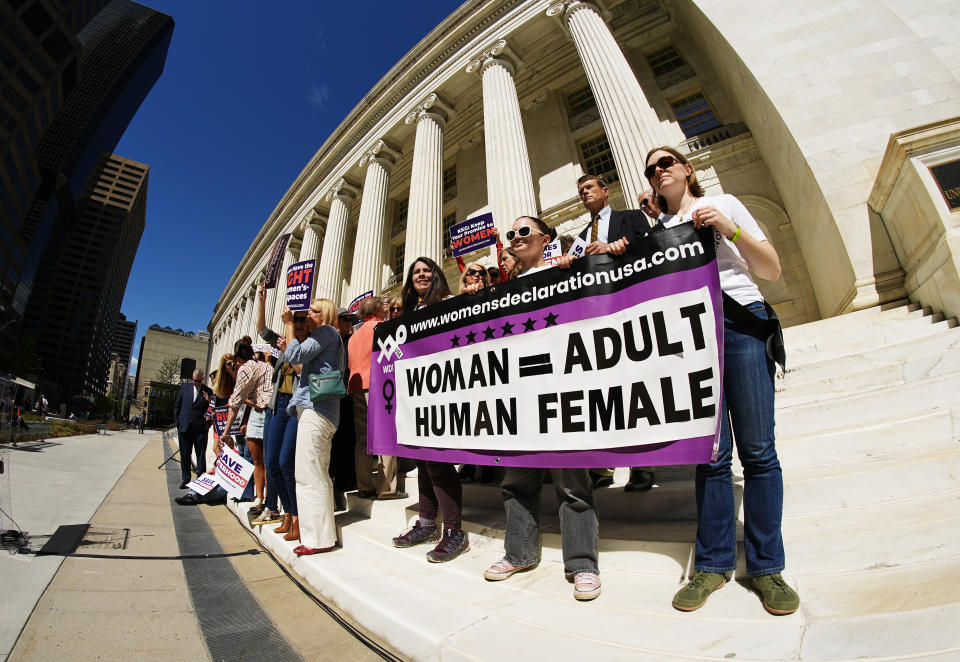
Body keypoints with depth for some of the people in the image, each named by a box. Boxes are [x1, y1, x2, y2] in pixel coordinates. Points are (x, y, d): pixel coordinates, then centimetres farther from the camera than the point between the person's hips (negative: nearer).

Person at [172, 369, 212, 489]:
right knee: (185, 455, 10)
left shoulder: (208, 391, 2)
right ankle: (185, 479, 21)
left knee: (201, 455, 2)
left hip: (200, 428, -2)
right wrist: (178, 422, 7)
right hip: (184, 427, 3)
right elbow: (177, 405, 14)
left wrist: (209, 401, -17)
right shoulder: (184, 388, 9)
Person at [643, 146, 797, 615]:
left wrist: (729, 230, -4)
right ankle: (713, 565, 10)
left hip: (740, 321, -1)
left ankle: (766, 566, 11)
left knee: (757, 448, -3)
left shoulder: (724, 205, 15)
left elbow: (772, 271, 9)